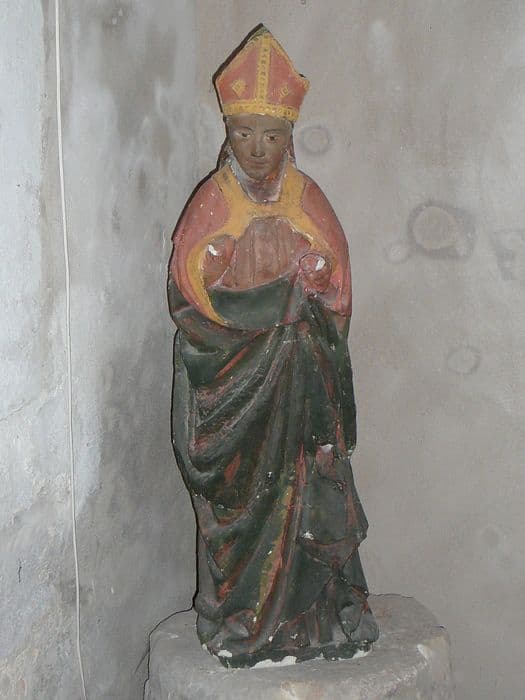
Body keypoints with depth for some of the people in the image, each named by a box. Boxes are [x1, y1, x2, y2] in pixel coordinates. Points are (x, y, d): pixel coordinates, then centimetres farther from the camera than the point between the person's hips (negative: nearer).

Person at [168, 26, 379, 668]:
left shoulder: (308, 201, 4)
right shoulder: (210, 204, -1)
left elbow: (335, 292, 5)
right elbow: (189, 295, -7)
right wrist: (280, 303, -15)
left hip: (300, 383, 2)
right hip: (229, 381, -1)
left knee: (306, 491, 2)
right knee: (239, 499, 2)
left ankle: (311, 611, 17)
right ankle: (240, 624, 16)